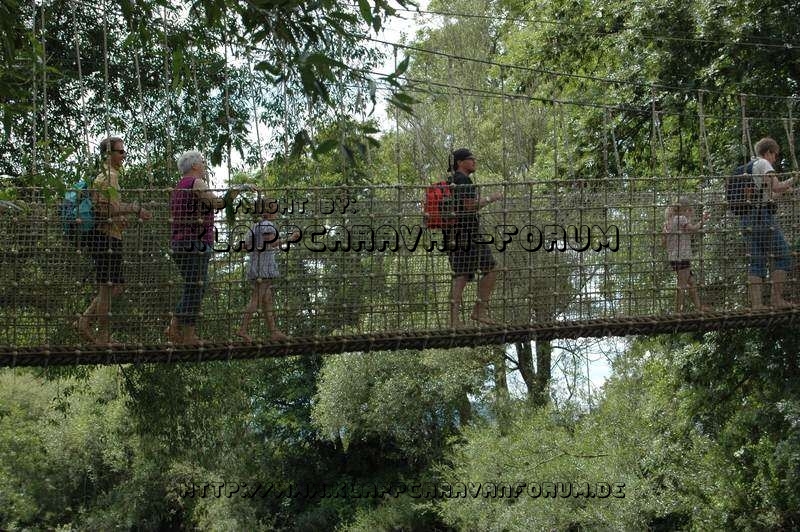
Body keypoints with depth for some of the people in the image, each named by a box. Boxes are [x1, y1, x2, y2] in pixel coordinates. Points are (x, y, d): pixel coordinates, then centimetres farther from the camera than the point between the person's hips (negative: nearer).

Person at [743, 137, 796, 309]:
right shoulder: (763, 163, -2)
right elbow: (775, 186, -16)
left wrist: (782, 192, 37)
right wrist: (790, 181, 2)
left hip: (747, 218, 9)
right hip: (762, 216, -9)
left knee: (757, 261, 5)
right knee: (782, 256, -2)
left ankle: (756, 303, -2)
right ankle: (777, 298, -7)